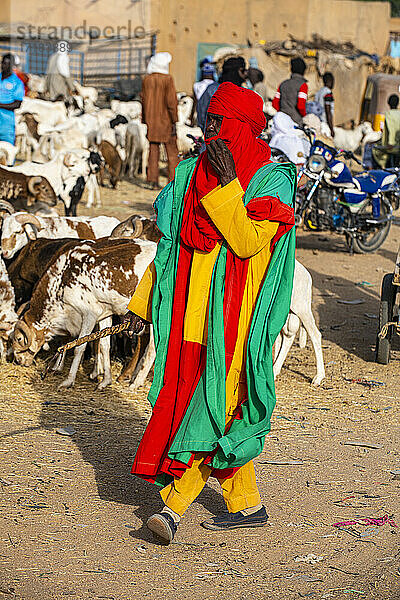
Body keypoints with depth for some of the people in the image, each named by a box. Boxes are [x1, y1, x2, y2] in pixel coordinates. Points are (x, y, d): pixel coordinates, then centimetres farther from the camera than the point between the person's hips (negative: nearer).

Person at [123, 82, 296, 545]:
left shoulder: (272, 182, -7)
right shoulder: (191, 175, 10)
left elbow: (248, 240, -21)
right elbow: (170, 244, 16)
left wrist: (227, 183, -21)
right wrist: (143, 302, 14)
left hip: (235, 317, -6)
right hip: (194, 313, 7)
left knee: (217, 406, -11)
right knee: (205, 406, 9)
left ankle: (174, 503, -15)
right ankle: (247, 505, 20)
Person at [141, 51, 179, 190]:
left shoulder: (147, 79, 3)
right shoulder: (167, 79, -10)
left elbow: (144, 100, 8)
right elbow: (171, 101, -13)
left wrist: (145, 120, 16)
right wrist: (174, 121, -9)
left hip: (151, 121, 4)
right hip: (166, 121, -4)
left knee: (153, 150, 8)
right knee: (172, 152, 4)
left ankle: (153, 181, 4)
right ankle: (173, 181, 2)